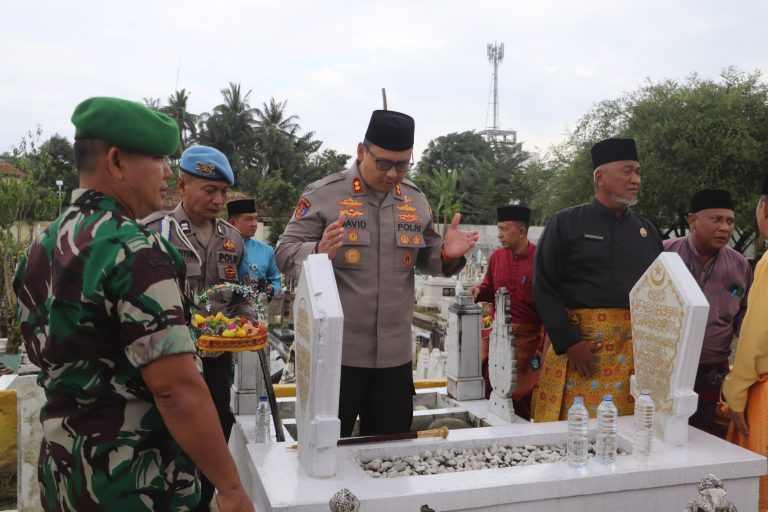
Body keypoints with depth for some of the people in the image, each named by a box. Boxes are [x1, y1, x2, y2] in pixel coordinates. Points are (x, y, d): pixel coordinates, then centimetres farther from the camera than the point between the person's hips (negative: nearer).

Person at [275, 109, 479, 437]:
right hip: (336, 353, -4)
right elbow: (285, 254, -6)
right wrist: (318, 253, -28)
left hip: (395, 355, 4)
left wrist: (448, 254, -5)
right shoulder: (323, 194, -6)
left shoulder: (416, 200, 9)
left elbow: (426, 260, 18)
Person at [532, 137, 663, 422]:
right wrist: (569, 343, -12)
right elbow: (545, 289, -4)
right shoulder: (565, 223, 1)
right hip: (578, 344, -4)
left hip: (639, 351, 4)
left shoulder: (648, 231, 15)